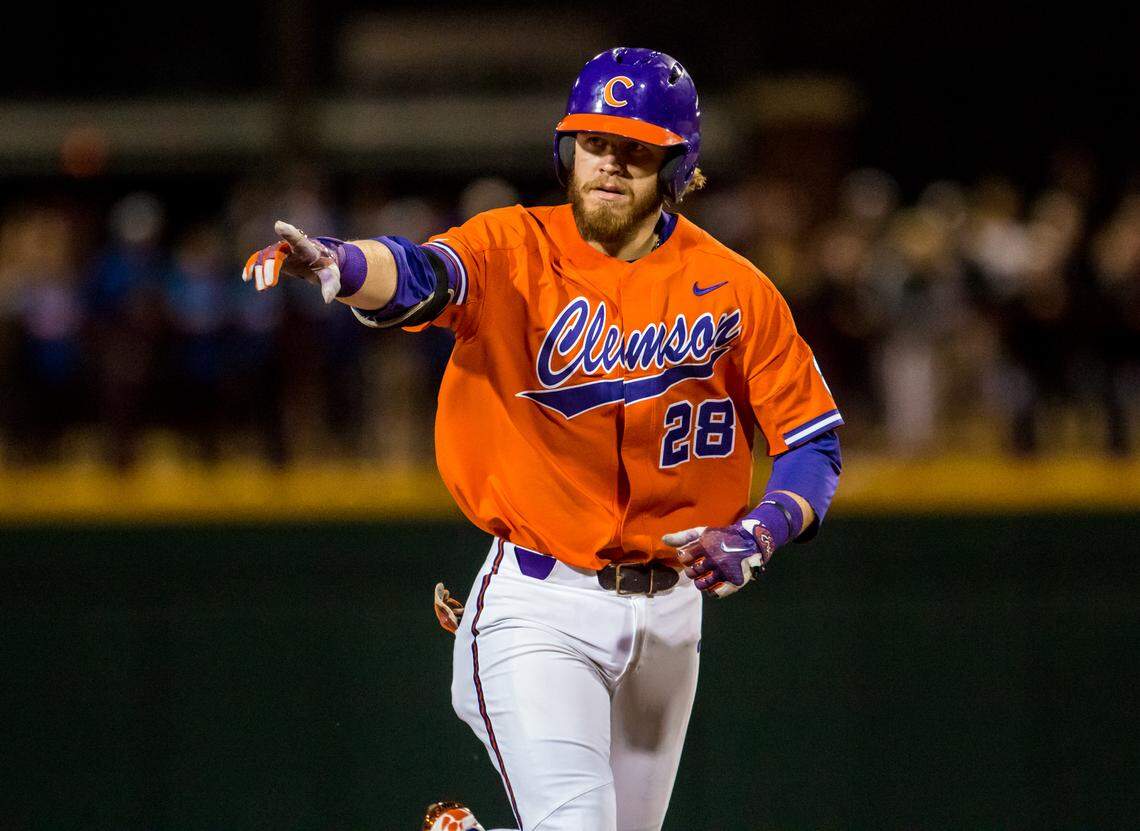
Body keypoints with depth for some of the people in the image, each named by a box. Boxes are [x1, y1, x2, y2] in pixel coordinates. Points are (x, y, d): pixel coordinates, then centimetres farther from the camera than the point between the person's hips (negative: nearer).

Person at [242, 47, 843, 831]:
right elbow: (418, 275, -30)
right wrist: (334, 263, -53)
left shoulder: (735, 290, -2)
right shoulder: (517, 248, -8)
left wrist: (755, 537, -18)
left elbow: (816, 444, 1)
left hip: (669, 609, 4)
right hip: (539, 607, -4)